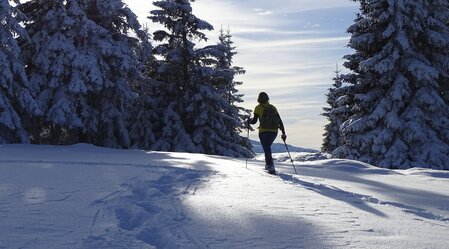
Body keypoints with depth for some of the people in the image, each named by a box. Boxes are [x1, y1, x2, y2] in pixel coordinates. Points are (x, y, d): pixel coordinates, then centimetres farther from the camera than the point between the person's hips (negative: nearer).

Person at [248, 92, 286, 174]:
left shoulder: (258, 108, -1)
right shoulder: (273, 108, 11)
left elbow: (254, 121, -5)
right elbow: (280, 121, 9)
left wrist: (249, 121, 18)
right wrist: (283, 133, 12)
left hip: (264, 132, -4)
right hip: (274, 131, 5)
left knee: (267, 149, -3)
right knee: (267, 147, 26)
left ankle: (271, 167, -16)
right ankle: (268, 165, 25)